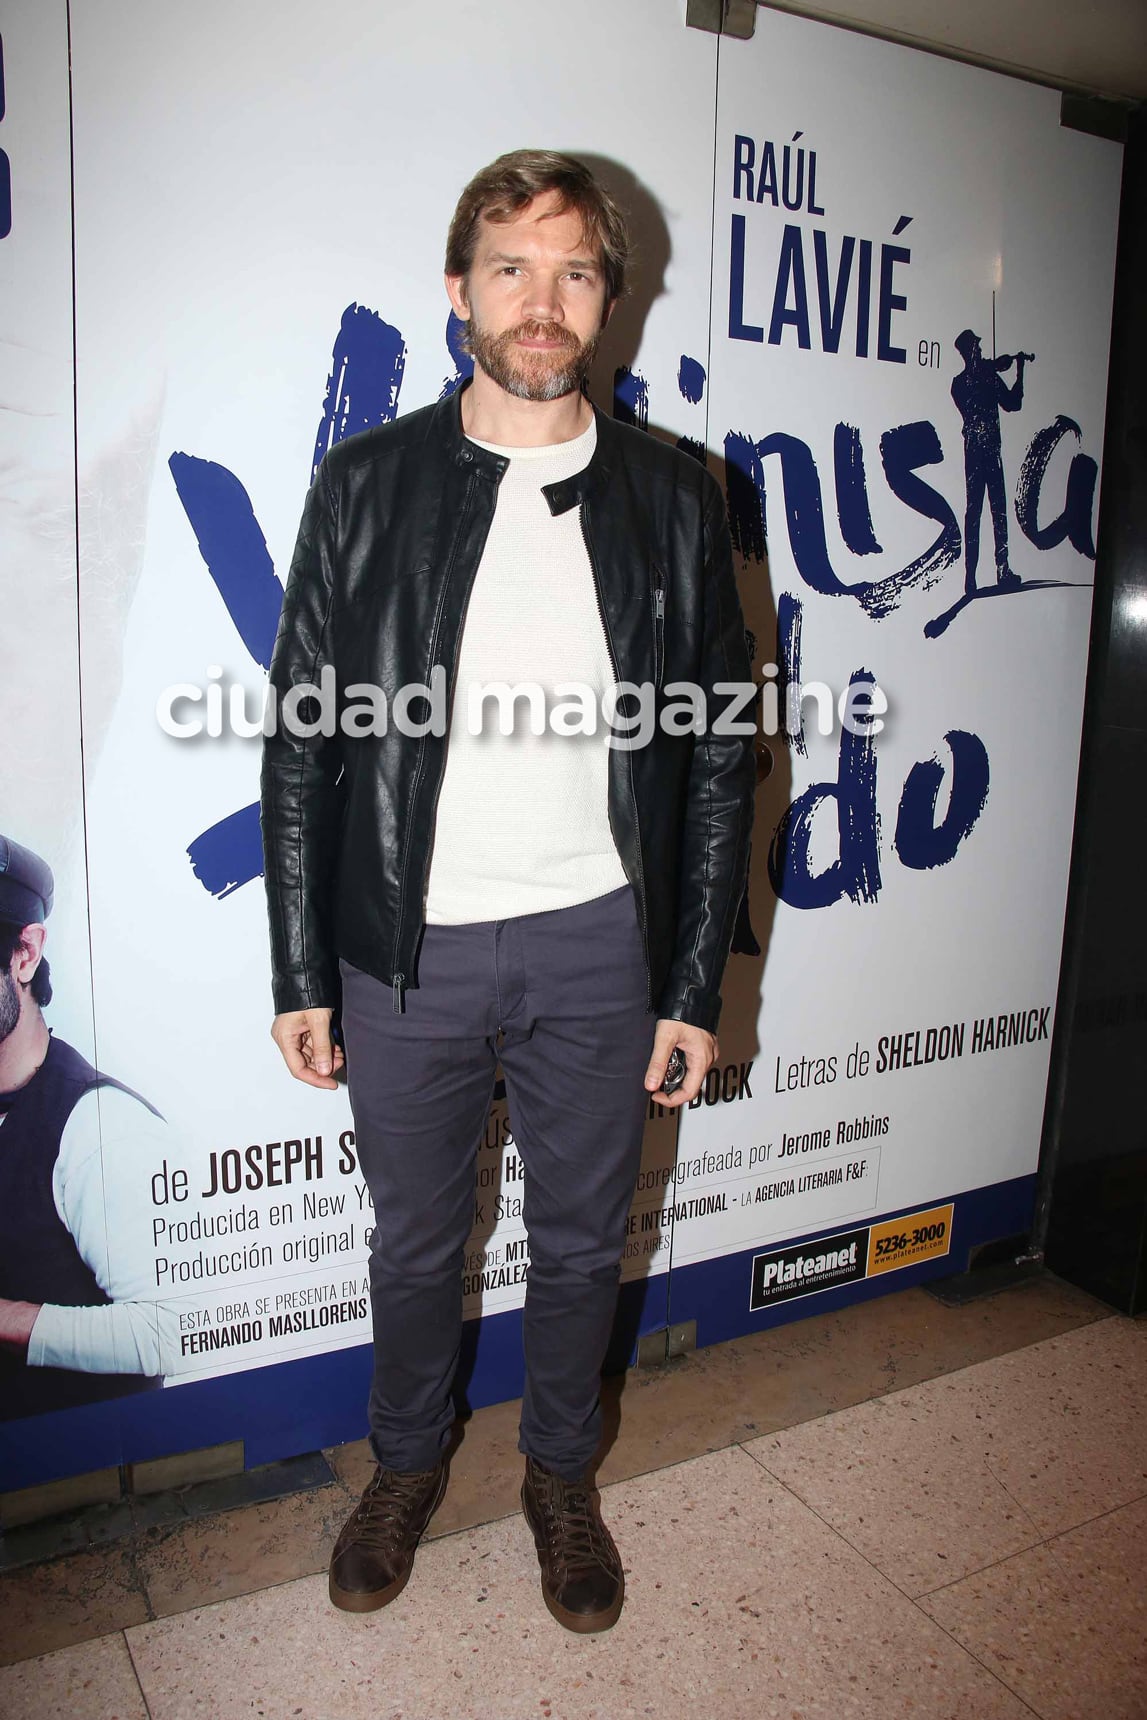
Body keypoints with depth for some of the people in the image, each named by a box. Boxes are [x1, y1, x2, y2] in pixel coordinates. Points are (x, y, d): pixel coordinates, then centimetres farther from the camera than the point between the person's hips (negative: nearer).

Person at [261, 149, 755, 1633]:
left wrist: (696, 984, -1)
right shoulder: (365, 485, -2)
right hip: (407, 944, 0)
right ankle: (407, 1463, 45)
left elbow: (719, 758, 2)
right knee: (415, 1235, 18)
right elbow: (303, 746, -1)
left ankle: (561, 1476, 44)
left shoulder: (672, 499, 0)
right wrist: (299, 976, -2)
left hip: (598, 943, 1)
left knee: (582, 1236, 17)